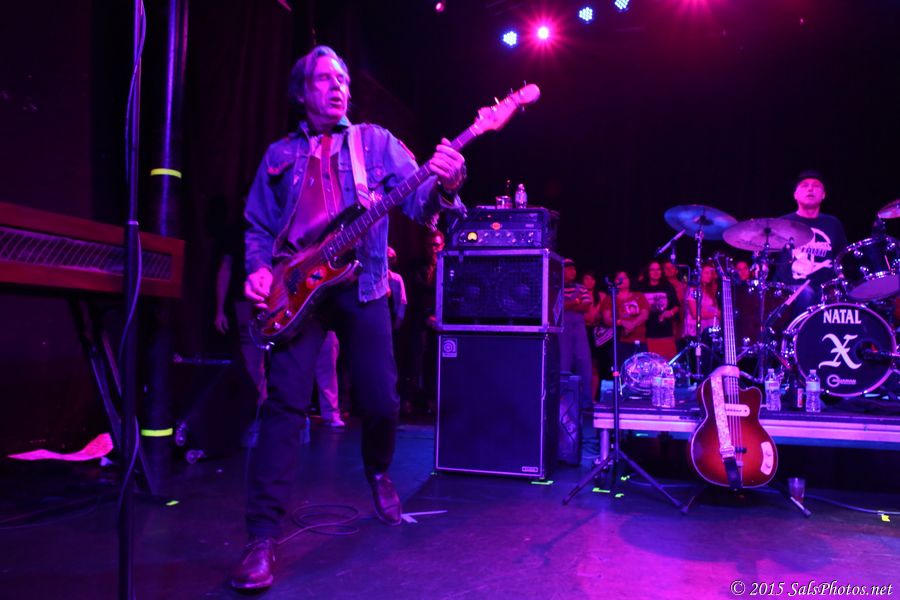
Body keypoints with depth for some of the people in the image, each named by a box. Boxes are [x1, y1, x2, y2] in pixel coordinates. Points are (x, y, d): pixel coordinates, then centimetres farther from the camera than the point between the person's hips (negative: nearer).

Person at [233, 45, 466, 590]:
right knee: (286, 401, -11)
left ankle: (379, 474, 35)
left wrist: (445, 185, -27)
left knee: (382, 400, 2)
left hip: (362, 285, 0)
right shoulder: (280, 155, 14)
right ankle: (264, 536, -4)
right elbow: (258, 226, 15)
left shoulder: (376, 141, 9)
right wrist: (258, 270, -5)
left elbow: (418, 201, -4)